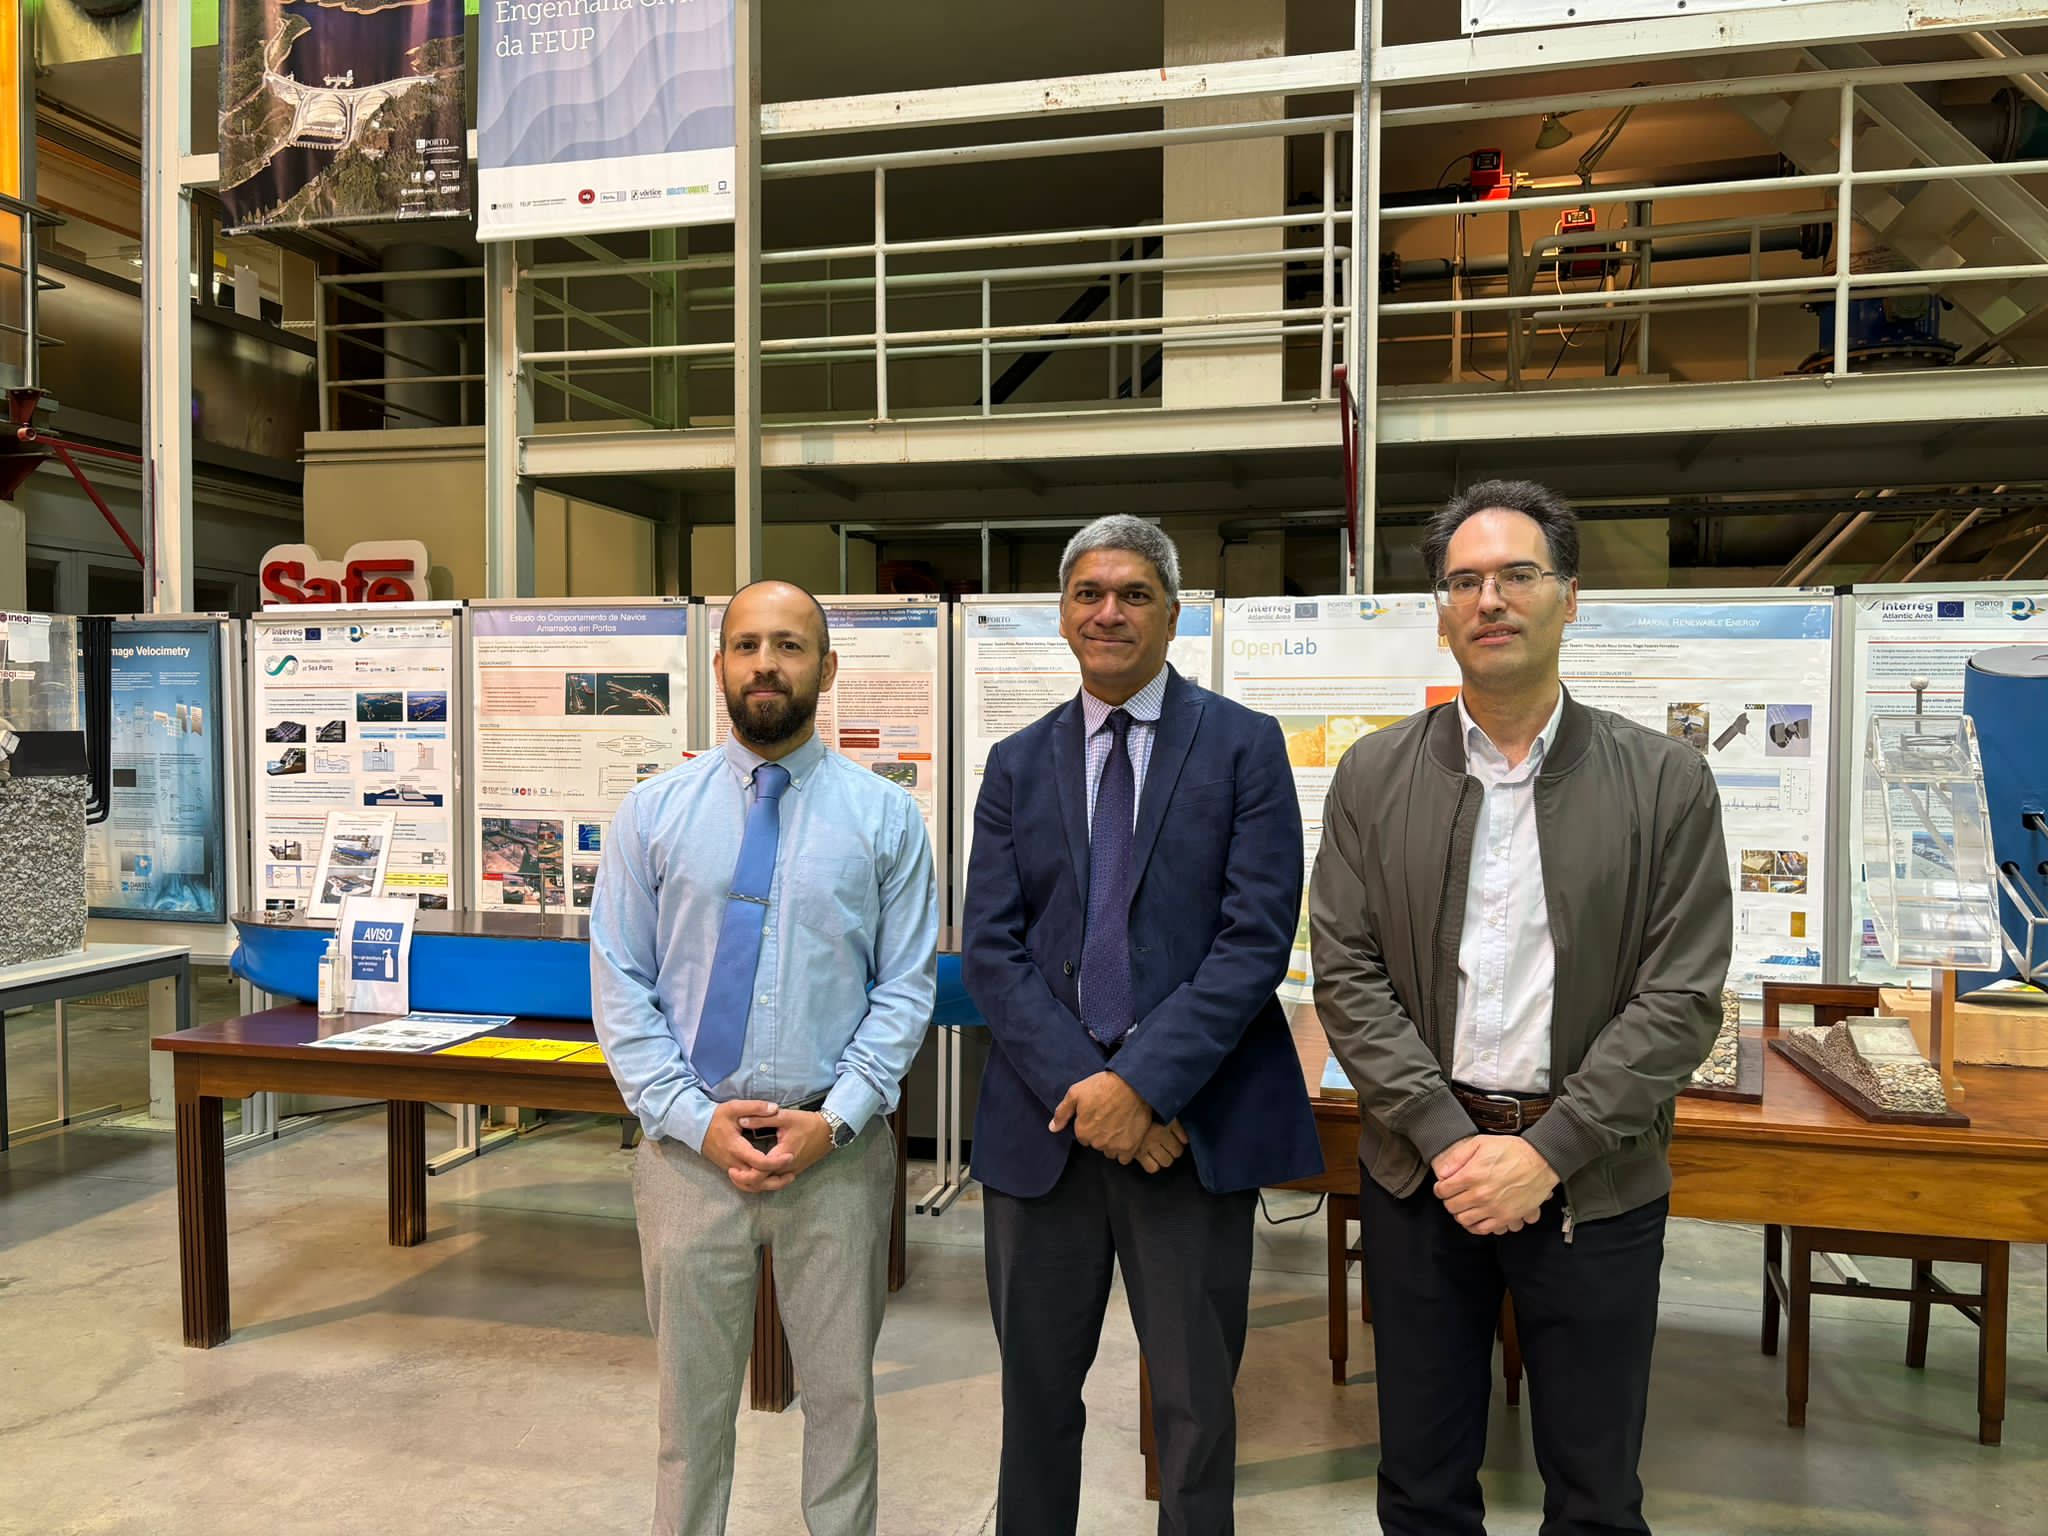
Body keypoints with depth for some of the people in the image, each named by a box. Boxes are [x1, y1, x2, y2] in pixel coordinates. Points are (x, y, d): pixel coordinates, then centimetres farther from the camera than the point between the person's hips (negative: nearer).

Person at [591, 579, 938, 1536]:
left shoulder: (885, 815, -2)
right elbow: (619, 986, -1)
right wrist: (695, 1120, -11)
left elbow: (906, 986, -3)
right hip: (690, 1145, 1)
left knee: (841, 1392, 15)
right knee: (692, 1395, 17)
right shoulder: (654, 812, 1)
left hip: (839, 1147, 0)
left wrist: (835, 1118, -13)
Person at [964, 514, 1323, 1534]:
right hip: (1042, 1124, 3)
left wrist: (1143, 1081, -17)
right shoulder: (1017, 764, 9)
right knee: (1036, 1392, 16)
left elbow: (1257, 934, -9)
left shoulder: (1243, 745, 0)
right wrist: (1076, 1085, -12)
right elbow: (989, 948, 1)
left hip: (1195, 1123, -2)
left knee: (1196, 1404, 11)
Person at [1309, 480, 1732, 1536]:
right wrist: (1448, 1141, -12)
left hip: (1595, 1180, -1)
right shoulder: (1373, 777, 0)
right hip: (1419, 1171, 1)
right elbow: (1346, 976, -3)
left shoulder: (1666, 783, -3)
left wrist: (1545, 1152, -14)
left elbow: (1682, 997, -7)